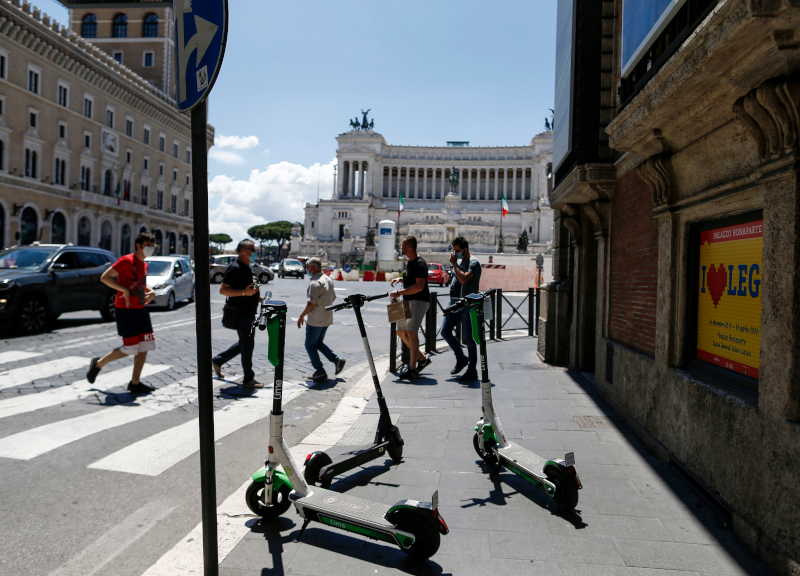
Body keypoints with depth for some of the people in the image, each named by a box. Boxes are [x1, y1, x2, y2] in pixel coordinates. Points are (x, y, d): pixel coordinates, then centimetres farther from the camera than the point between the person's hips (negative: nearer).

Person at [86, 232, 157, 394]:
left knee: (144, 347, 4)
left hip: (141, 310, 8)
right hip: (125, 310, -8)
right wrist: (124, 290, -21)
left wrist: (151, 291, 9)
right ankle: (98, 364, 16)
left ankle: (135, 383, 13)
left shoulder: (144, 265, 13)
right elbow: (104, 277, -15)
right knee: (130, 349, -7)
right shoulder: (126, 261, -12)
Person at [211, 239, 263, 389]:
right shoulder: (234, 268, -15)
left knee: (244, 343, 18)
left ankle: (218, 360, 33)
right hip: (240, 313, -10)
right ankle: (248, 379, 7)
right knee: (247, 344, -3)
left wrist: (257, 297, 13)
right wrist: (244, 292, -29)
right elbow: (223, 290, -21)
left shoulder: (248, 268, 16)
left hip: (249, 312, 10)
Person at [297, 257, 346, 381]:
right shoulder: (328, 280, 8)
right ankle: (337, 359, 10)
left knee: (310, 345, 5)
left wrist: (301, 316, -11)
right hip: (327, 319, 9)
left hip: (315, 321, -9)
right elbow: (333, 297, 19)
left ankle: (320, 371, 6)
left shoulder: (314, 283, -20)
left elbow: (311, 304, -22)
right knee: (318, 343, 22)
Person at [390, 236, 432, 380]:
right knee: (401, 331, 10)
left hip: (419, 301, -10)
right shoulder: (409, 262, 15)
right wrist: (400, 279, 13)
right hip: (408, 301, 10)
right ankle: (422, 358, 20)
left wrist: (399, 292, -25)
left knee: (411, 332, -15)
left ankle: (413, 369, -10)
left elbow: (419, 286, -25)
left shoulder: (420, 264, -16)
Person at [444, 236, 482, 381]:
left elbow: (463, 278, -25)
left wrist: (454, 264, -16)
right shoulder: (458, 262, 17)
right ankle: (461, 358, 22)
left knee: (468, 337, -4)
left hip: (467, 306, -8)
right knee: (445, 331, 4)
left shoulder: (474, 263, -10)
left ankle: (472, 370, 7)